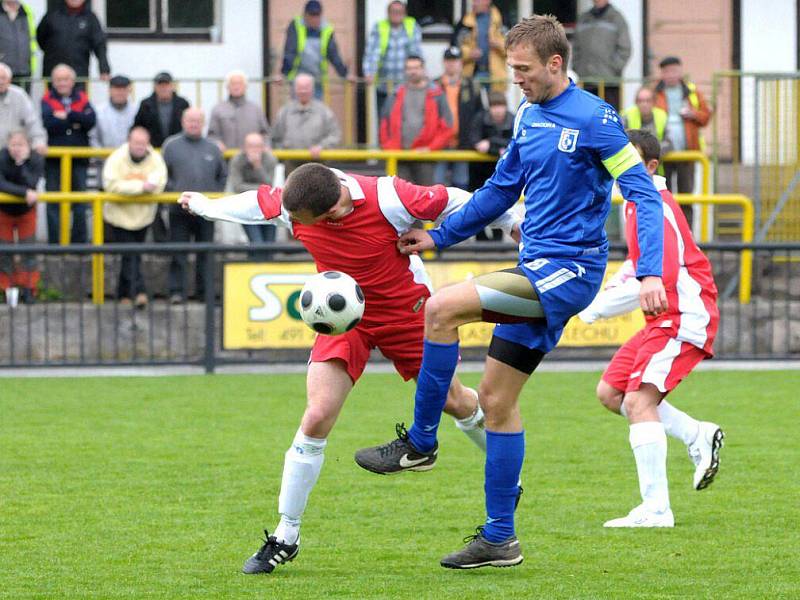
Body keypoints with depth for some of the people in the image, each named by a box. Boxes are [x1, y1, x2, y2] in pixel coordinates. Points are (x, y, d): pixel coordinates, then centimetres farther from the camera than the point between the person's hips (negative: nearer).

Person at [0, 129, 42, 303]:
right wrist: (24, 192, -45)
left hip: (26, 211, 1)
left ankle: (28, 289, 11)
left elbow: (31, 185, -35)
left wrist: (22, 163, -42)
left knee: (28, 249, 2)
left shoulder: (36, 159, -23)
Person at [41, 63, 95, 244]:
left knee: (80, 203, 7)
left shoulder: (82, 99, 6)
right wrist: (75, 122, -16)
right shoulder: (47, 100, 0)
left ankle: (79, 240, 14)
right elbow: (47, 122, -18)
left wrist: (67, 115, -16)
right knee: (53, 203, 2)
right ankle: (54, 241, 7)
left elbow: (91, 120, -11)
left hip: (78, 159, 2)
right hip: (54, 159, -2)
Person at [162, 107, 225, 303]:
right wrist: (173, 190, -9)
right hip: (179, 209, -2)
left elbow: (222, 176, 19)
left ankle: (204, 291, 13)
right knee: (178, 252, -3)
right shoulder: (171, 145, 4)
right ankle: (177, 291, -2)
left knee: (206, 254, 6)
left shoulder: (212, 148, 11)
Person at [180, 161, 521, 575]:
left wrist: (515, 223, -11)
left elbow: (453, 202, -19)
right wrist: (205, 206, 20)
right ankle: (285, 537, -3)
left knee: (455, 402, 12)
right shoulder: (292, 204, -20)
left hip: (406, 310, -2)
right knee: (316, 418, -13)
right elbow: (257, 204, 3)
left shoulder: (387, 199, -32)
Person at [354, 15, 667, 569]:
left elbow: (644, 192, -13)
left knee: (443, 308, -22)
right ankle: (499, 539, 15)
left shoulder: (595, 119, -11)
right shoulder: (528, 118, 13)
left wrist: (651, 273, -22)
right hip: (537, 275, 9)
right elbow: (501, 190, 24)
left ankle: (420, 443, -8)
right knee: (497, 397, 8)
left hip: (568, 273, -9)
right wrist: (439, 236, 19)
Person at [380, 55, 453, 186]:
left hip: (424, 156, -3)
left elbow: (446, 126, 0)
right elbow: (385, 124, 15)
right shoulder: (397, 95, 15)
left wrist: (431, 147, -10)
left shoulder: (435, 95, 5)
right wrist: (389, 148, 2)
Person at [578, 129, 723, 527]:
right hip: (662, 320, 10)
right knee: (610, 393, 11)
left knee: (639, 400, -19)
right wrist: (613, 288, 10)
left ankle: (656, 510, -22)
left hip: (683, 318, -10)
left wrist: (599, 308, -16)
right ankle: (697, 437, 16)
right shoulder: (635, 203, 13)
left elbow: (659, 280, -24)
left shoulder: (656, 210, -18)